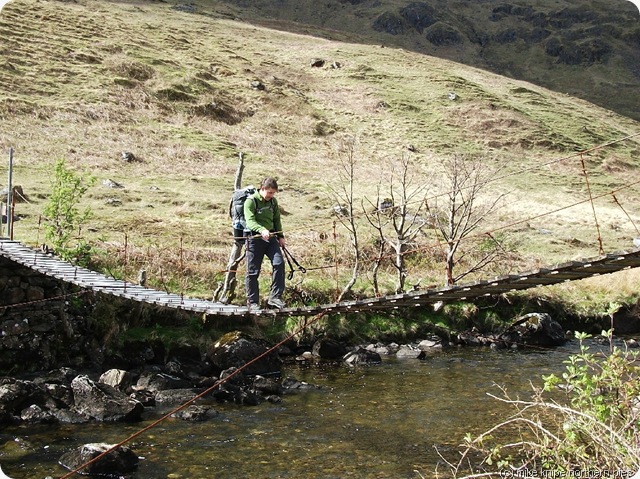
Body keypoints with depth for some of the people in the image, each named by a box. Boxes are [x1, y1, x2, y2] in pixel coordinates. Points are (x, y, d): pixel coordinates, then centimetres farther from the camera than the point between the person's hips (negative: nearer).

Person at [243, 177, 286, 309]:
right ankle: (252, 302, 12)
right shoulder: (251, 201, -9)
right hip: (254, 238, -5)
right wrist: (261, 230, -39)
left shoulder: (273, 201, 10)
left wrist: (280, 236, 15)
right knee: (253, 271, 0)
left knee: (279, 263, -15)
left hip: (270, 237, 5)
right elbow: (250, 221, -21)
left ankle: (275, 297, -8)